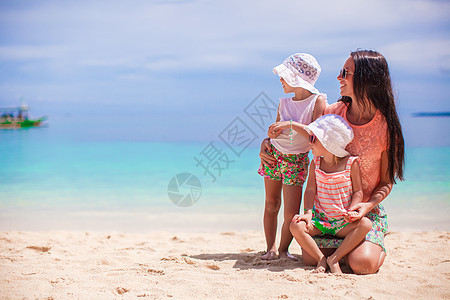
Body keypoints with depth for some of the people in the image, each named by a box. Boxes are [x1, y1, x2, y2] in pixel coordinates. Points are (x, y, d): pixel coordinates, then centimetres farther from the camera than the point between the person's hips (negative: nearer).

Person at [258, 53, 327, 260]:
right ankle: (270, 248, 20)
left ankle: (283, 249, 15)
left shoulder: (318, 101, -11)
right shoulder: (284, 102, 2)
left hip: (296, 160, -4)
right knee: (271, 204, 8)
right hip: (274, 155, 4)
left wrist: (292, 124, -29)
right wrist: (266, 143, -4)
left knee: (291, 212, -7)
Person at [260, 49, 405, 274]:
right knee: (310, 258, -16)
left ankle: (378, 246, 14)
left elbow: (387, 182, -6)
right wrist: (268, 140, 1)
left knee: (362, 264, -25)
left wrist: (368, 205, -24)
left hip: (366, 209, -3)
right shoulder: (333, 112, -4)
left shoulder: (386, 127, -13)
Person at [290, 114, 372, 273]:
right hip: (320, 220, 2)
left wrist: (351, 212, -21)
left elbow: (358, 192, -4)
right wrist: (308, 212, -16)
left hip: (343, 223, -2)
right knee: (296, 226, -25)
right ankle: (321, 259, -16)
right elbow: (311, 190, -1)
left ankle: (334, 259, -24)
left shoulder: (351, 163, -5)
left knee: (365, 224, -31)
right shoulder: (316, 163, 4)